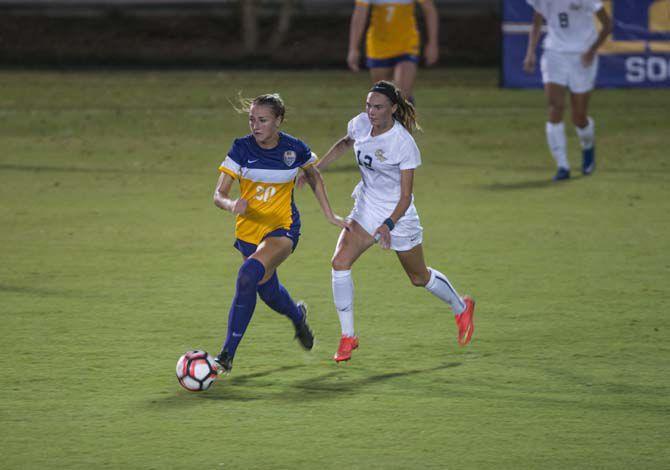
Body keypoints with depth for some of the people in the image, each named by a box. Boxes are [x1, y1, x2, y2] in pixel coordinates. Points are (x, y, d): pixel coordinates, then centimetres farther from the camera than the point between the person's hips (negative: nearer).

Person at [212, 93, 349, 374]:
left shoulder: (295, 149, -10)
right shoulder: (242, 148, -12)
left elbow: (313, 176, 12)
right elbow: (218, 195, -14)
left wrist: (330, 215, 13)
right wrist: (232, 205, -36)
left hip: (283, 228, -3)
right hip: (248, 230, 3)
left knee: (249, 275, -29)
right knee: (269, 293, 19)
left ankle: (227, 355, -25)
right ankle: (297, 315, 58)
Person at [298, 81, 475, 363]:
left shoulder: (404, 143, -25)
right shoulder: (360, 124, -8)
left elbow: (405, 196, -23)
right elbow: (344, 144, 18)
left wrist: (388, 225, -36)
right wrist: (316, 168, 12)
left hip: (398, 213, -5)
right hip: (366, 209, 5)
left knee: (419, 278, 13)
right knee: (340, 262, -15)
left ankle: (462, 308, 43)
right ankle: (348, 336, -7)